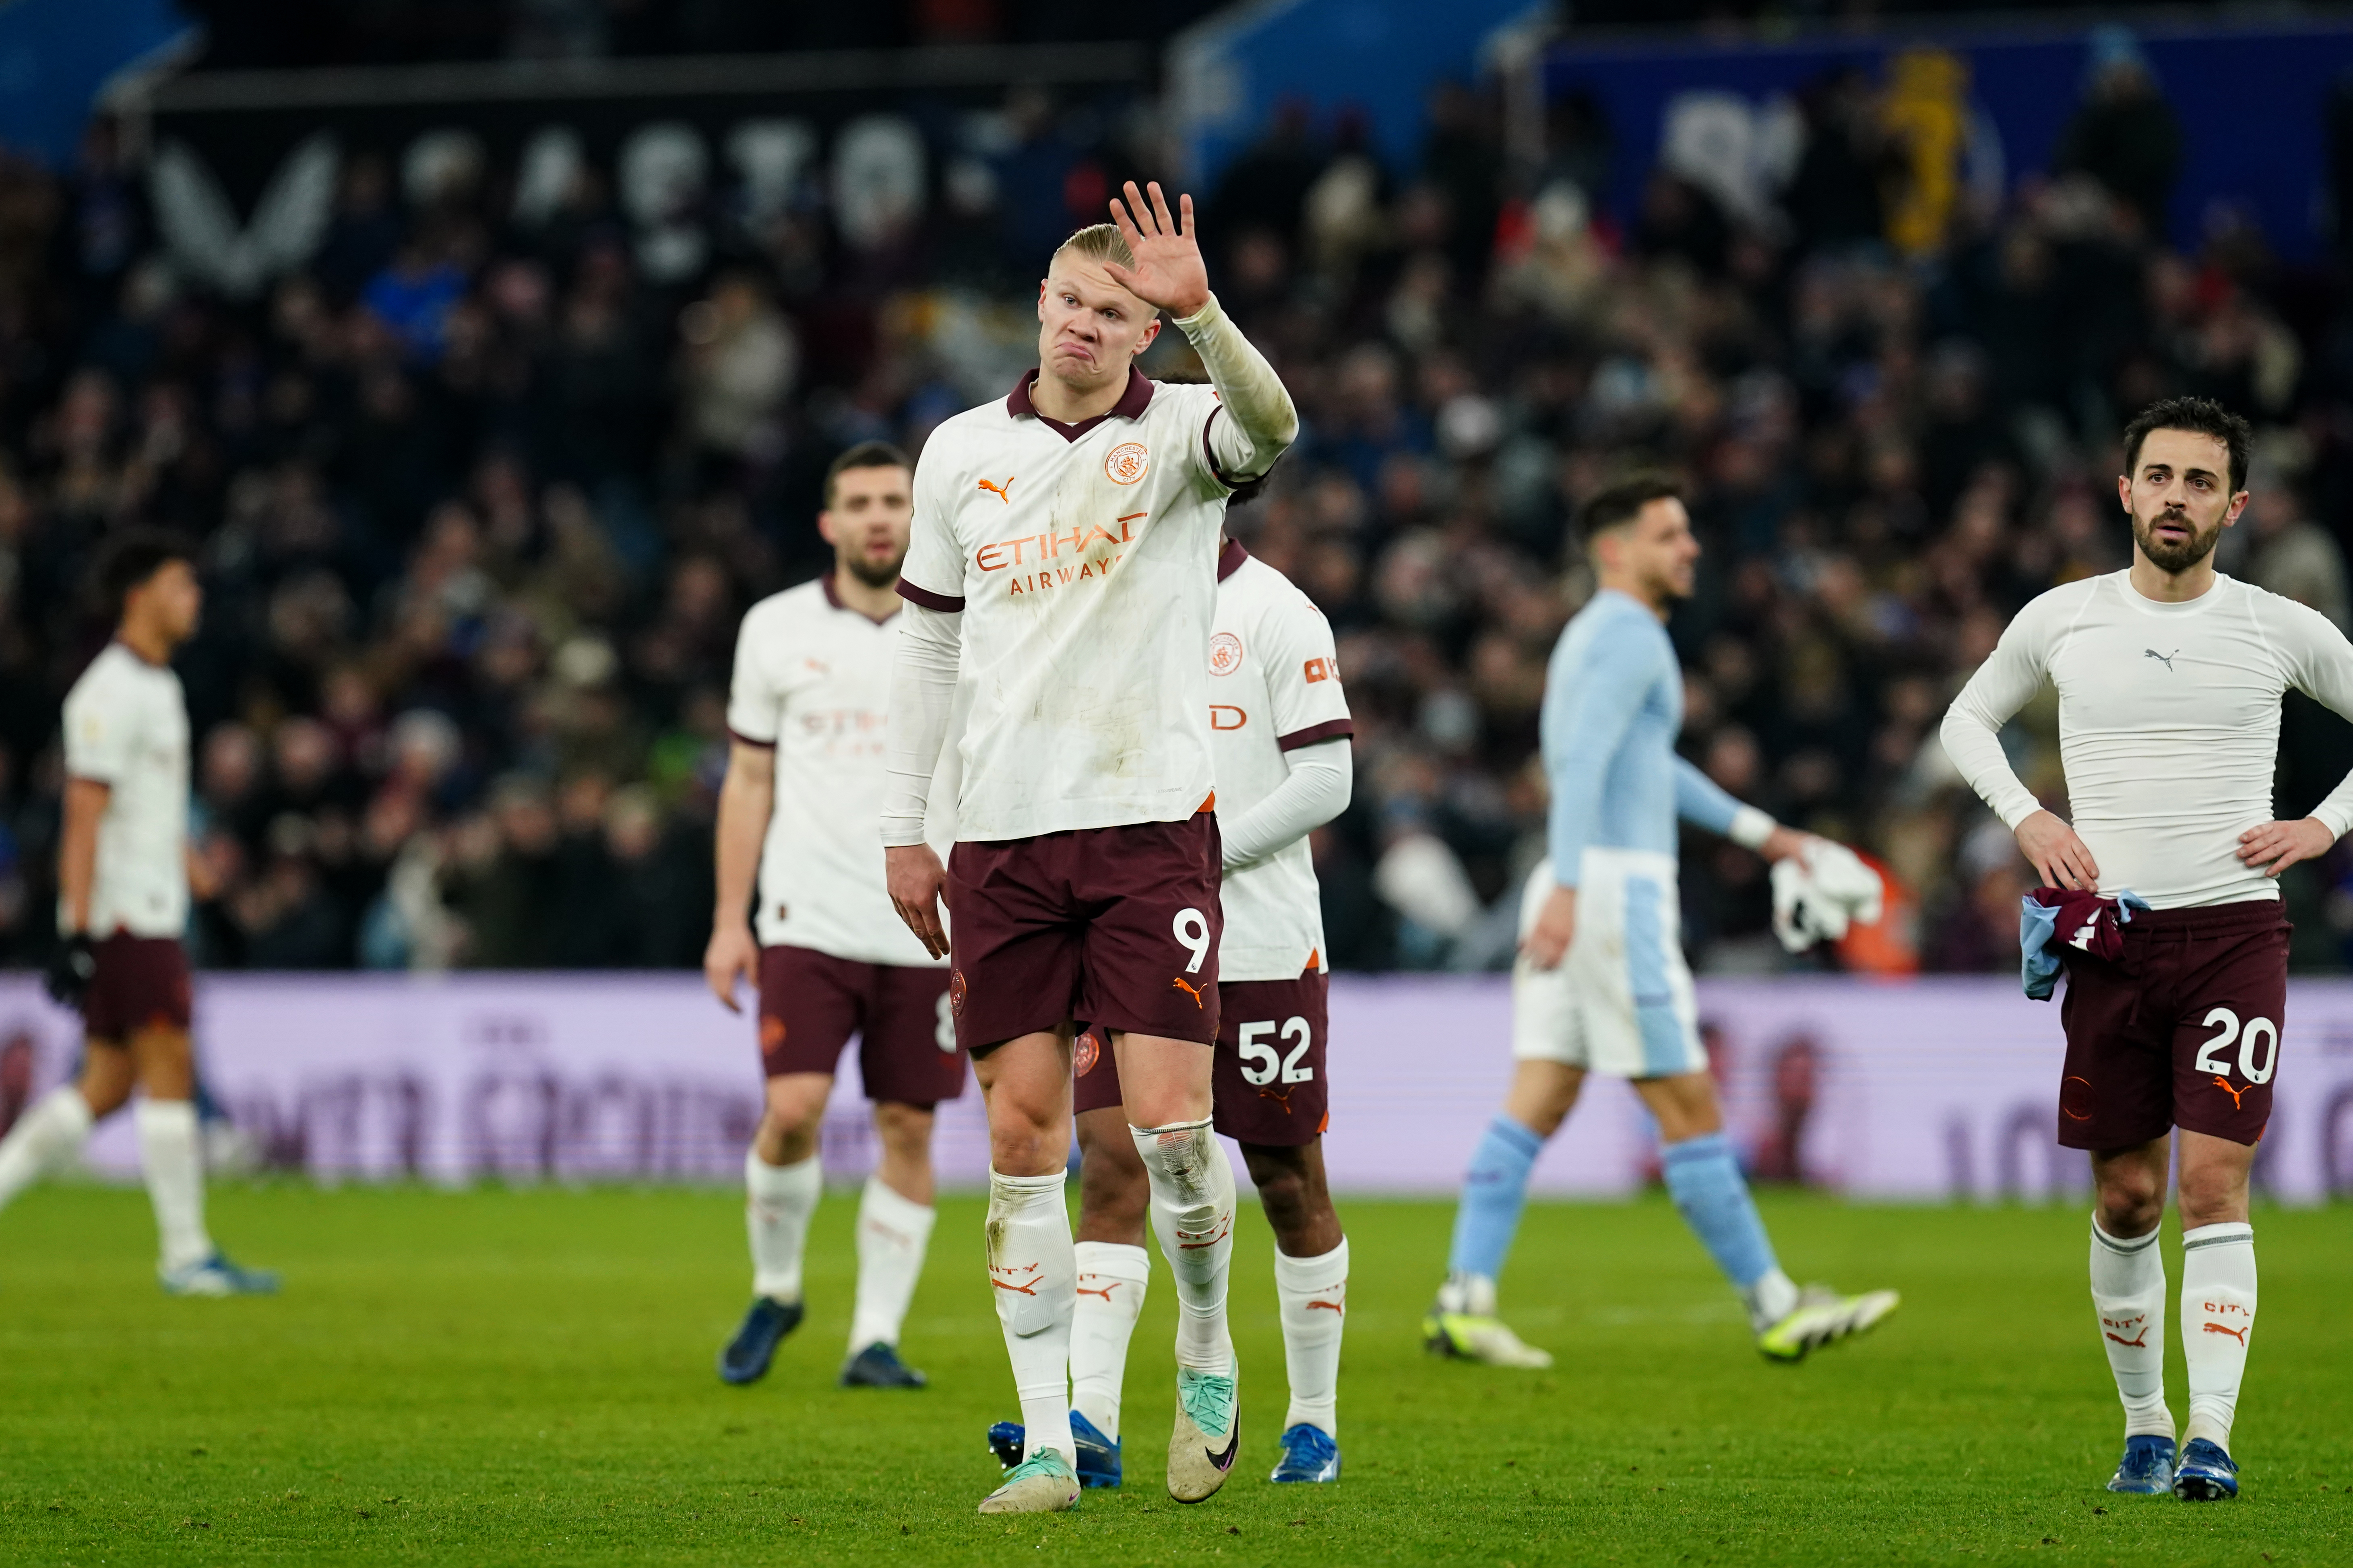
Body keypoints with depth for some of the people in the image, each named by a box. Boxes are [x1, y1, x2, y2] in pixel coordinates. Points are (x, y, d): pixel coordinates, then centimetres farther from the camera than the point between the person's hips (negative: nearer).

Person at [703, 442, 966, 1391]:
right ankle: (774, 1290, 11)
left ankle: (876, 1339, 9)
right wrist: (729, 921, 4)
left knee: (909, 1130, 1)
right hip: (809, 920, -1)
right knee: (793, 1109, -14)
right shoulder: (778, 629, 4)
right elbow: (749, 781, 9)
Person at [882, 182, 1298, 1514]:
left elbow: (1270, 428, -25)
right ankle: (1048, 1443, 4)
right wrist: (903, 829, 13)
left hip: (1152, 824, -3)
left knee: (1172, 1121, -10)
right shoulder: (962, 453, 9)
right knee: (1024, 1133, 0)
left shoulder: (1179, 432, -1)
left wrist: (1199, 311, -42)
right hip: (1001, 840, 3)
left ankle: (1209, 1355, 17)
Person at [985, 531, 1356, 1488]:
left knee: (1289, 1180, 5)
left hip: (1262, 946, -4)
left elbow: (1326, 780, -9)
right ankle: (1091, 1425, -16)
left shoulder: (1275, 614, -5)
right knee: (1111, 1161, -9)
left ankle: (1316, 1424, 18)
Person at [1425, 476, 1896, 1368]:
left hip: (1574, 900, 10)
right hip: (1615, 895, -10)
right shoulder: (1629, 637, -10)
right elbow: (1581, 764, -23)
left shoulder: (1591, 639, 23)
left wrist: (1760, 832, 39)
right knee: (1690, 1110, -4)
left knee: (1537, 1108, 2)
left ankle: (1464, 1304, -6)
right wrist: (1566, 889, -33)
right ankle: (1775, 1311, 1)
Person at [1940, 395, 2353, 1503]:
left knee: (2214, 1183, -12)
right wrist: (2026, 818, 4)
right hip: (2112, 939, 2)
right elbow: (1967, 721, 20)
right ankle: (2143, 1428, 18)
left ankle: (2210, 1439, -13)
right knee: (2128, 1201, 4)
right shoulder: (2060, 621, 4)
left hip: (2236, 930, -2)